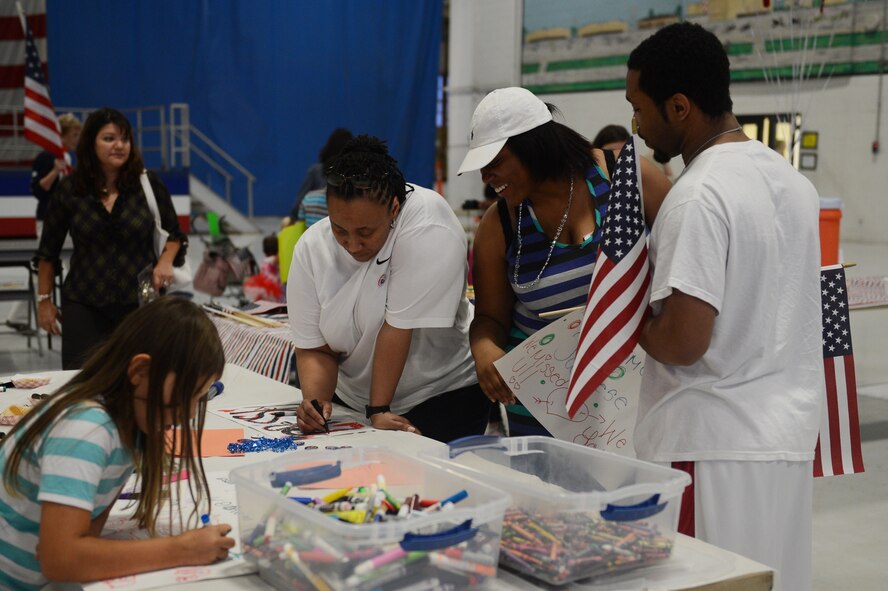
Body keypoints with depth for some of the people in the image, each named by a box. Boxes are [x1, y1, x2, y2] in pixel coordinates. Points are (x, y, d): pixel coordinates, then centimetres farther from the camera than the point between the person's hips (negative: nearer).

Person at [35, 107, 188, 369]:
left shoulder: (149, 184, 0)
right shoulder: (69, 190, 1)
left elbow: (175, 233, 12)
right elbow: (48, 251, 10)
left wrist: (166, 262, -7)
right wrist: (44, 299, 10)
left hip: (141, 301, 0)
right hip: (84, 306, 0)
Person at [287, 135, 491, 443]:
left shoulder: (427, 222, -24)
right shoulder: (310, 247, -9)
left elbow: (399, 326, -24)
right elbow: (314, 348, -6)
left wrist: (378, 410, -22)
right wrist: (315, 399, -24)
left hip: (443, 396, -4)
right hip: (352, 400, 4)